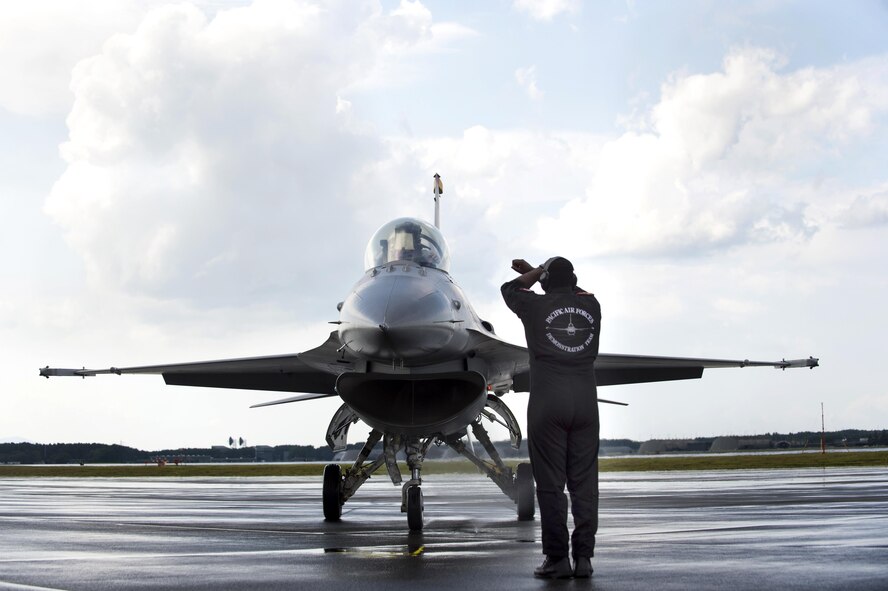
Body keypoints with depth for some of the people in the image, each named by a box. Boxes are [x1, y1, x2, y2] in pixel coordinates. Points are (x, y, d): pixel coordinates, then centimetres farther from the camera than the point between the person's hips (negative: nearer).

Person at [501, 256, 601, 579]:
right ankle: (583, 557, 2)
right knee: (584, 483, 3)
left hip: (547, 402, -3)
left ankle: (558, 559, -3)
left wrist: (535, 273, 32)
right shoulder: (591, 306, 9)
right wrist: (533, 271, 41)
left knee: (550, 484, -1)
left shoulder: (537, 306, -2)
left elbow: (510, 289, 19)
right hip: (585, 401, 3)